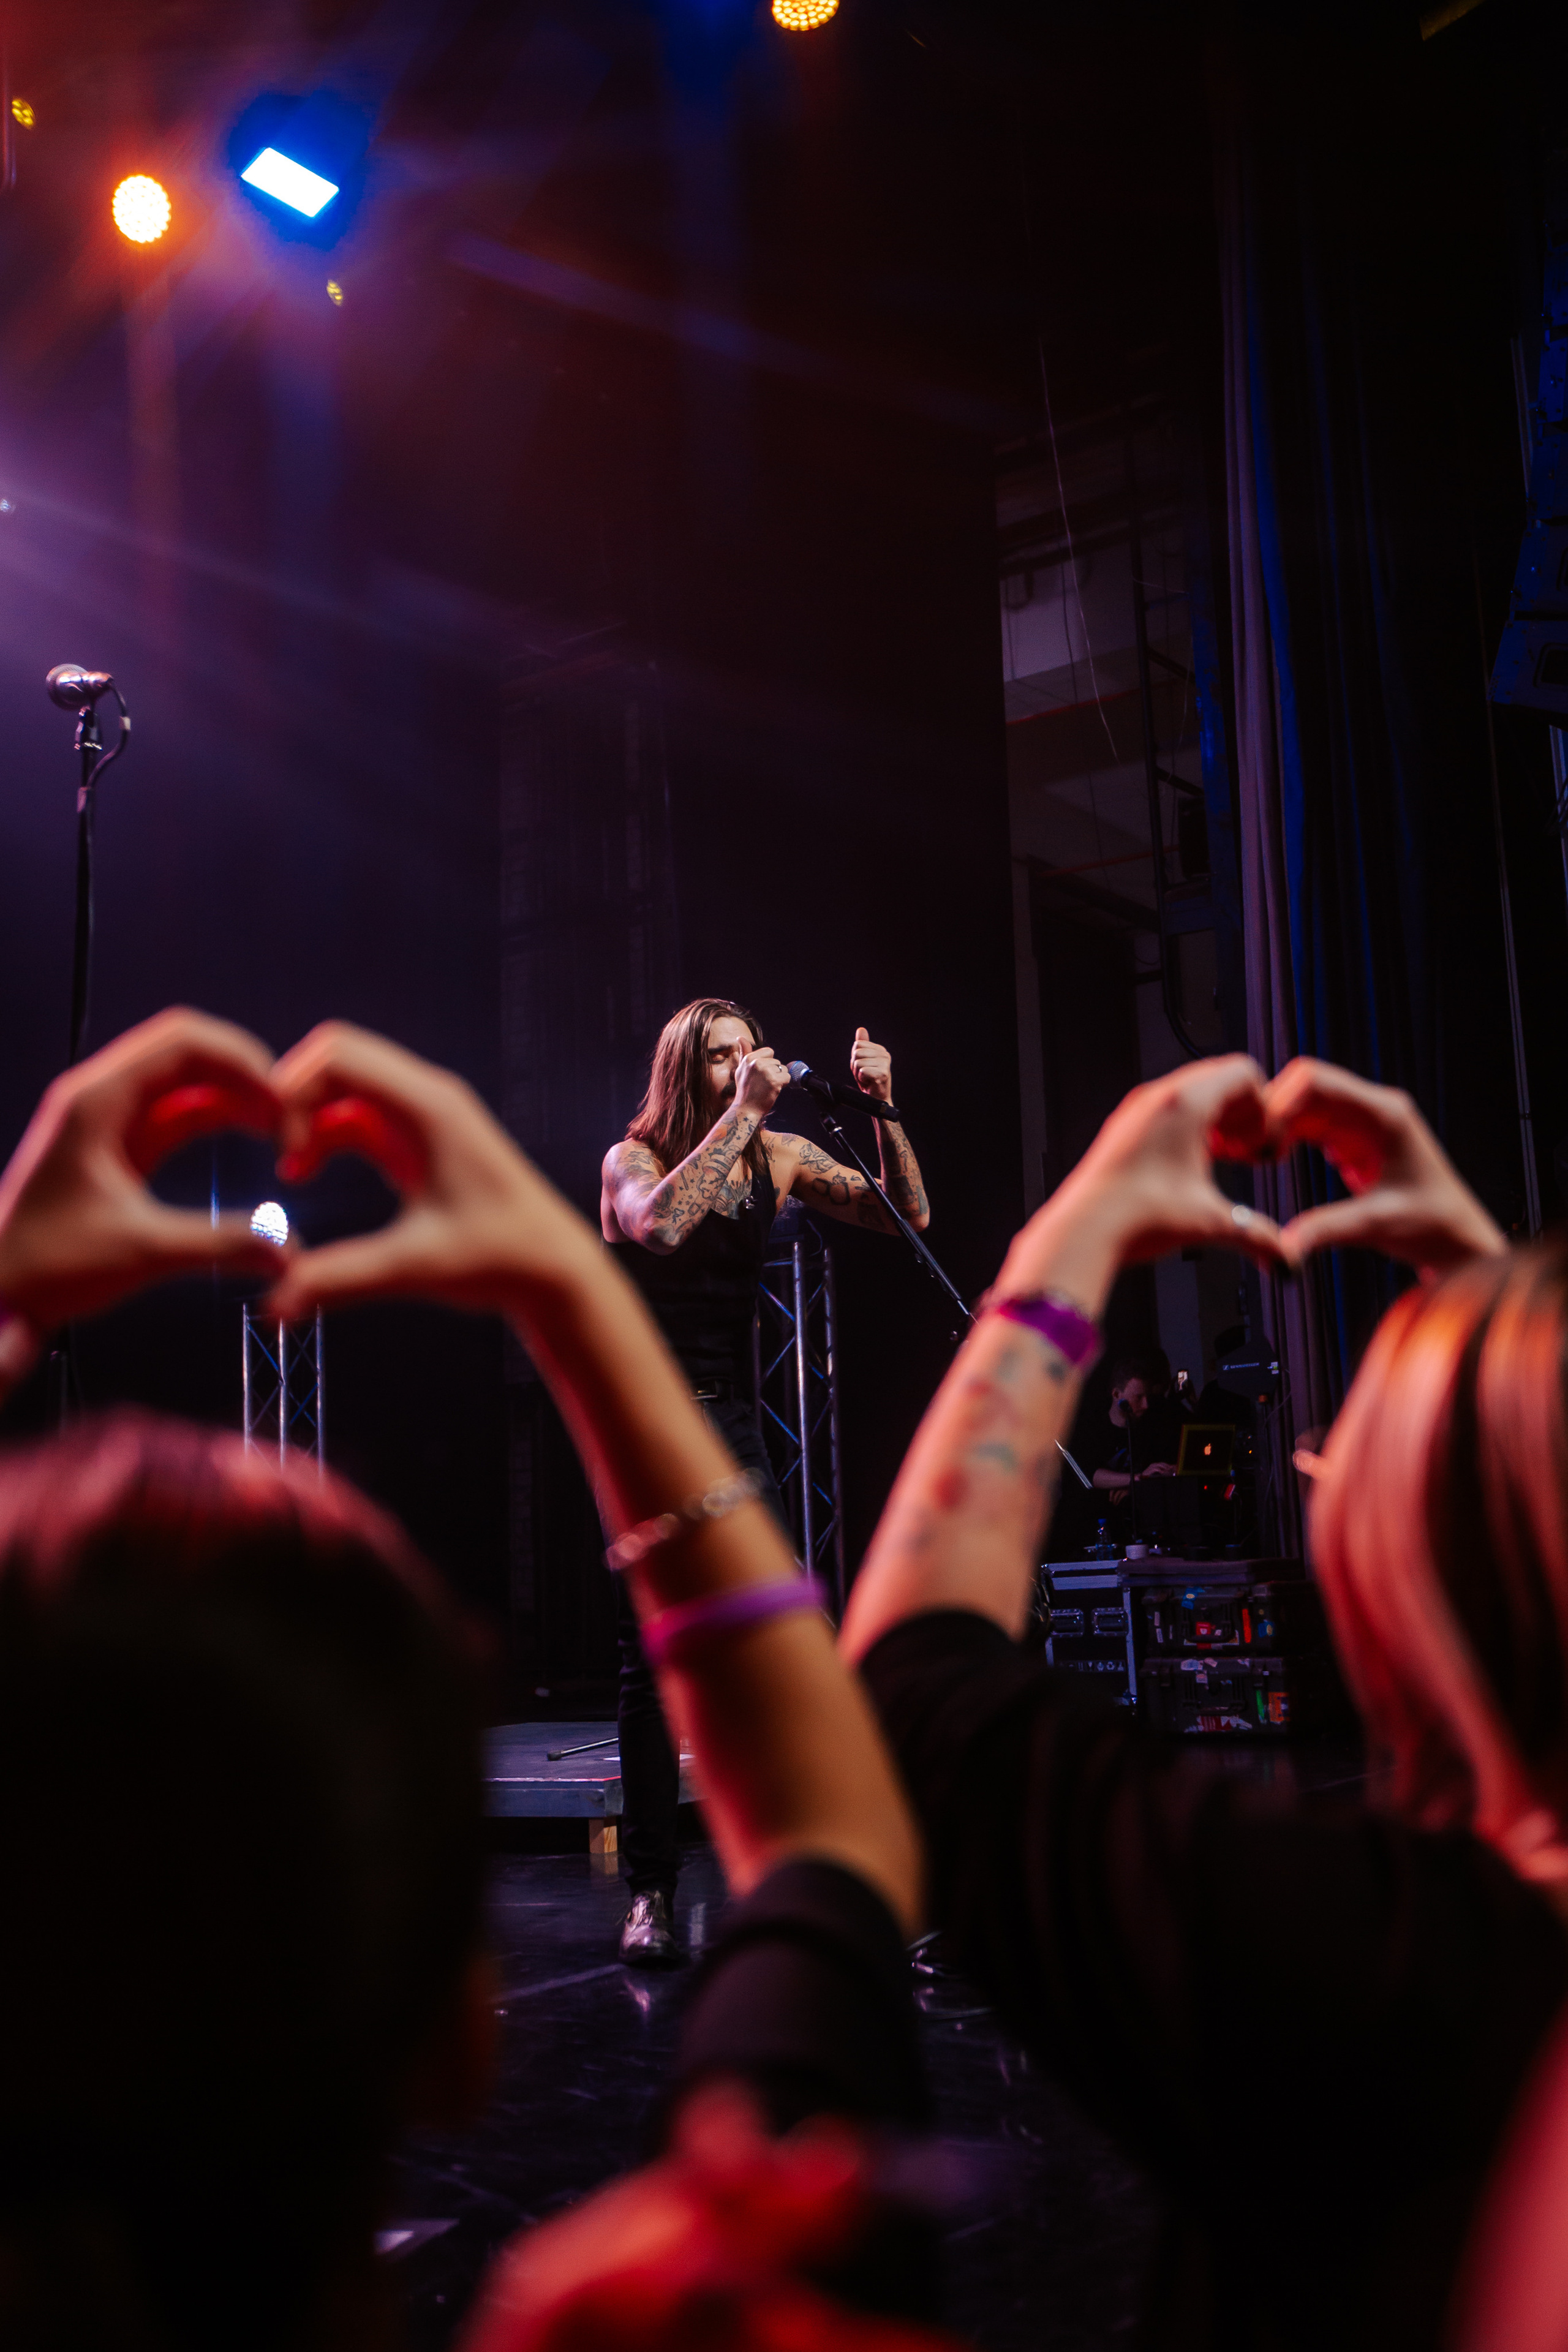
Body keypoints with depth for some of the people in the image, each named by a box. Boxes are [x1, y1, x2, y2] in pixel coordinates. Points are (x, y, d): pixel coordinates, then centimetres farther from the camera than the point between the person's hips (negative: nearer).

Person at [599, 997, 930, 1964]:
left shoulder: (780, 1156, 5)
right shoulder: (632, 1159, -5)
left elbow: (906, 1214, -1)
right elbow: (662, 1224, -29)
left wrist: (883, 1109, -14)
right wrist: (742, 1112, -26)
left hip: (734, 1425, 4)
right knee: (655, 1657, -3)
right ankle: (652, 1891, 6)